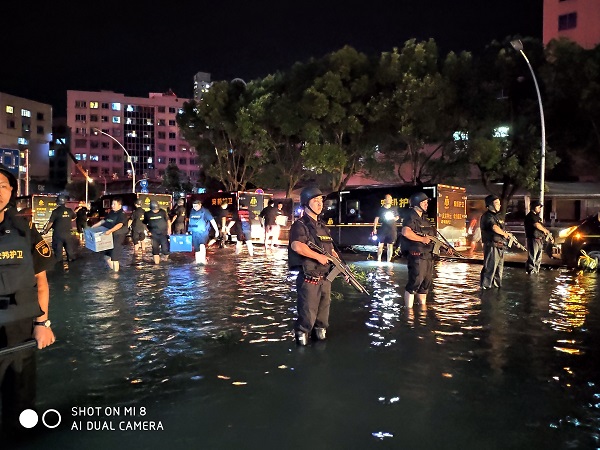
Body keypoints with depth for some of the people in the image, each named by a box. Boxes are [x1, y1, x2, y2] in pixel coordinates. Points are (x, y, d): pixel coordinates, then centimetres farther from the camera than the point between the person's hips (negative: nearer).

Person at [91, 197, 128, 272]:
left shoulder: (122, 214, -14)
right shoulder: (111, 213, 13)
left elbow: (119, 225, -29)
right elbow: (103, 220, 23)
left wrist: (110, 231, -41)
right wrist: (94, 226, 19)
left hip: (118, 237, -9)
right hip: (109, 236, 9)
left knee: (114, 257, -3)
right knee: (107, 256, 15)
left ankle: (115, 271, 8)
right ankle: (112, 269, 31)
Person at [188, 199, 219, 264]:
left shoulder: (205, 211, -7)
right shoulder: (192, 211, 9)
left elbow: (212, 221, -7)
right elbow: (190, 220, 24)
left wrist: (216, 230, -10)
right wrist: (189, 230, 26)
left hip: (203, 232, -5)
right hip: (194, 233, 6)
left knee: (202, 245, -25)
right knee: (196, 248, 9)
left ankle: (203, 260, -25)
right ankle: (198, 261, 20)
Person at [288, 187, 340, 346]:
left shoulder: (323, 226, 16)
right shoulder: (300, 225, -9)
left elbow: (331, 250, 22)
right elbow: (297, 246, -28)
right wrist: (319, 256, -21)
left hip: (325, 278, 7)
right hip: (309, 279, -7)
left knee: (323, 313, 16)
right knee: (307, 315, -1)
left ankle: (320, 334, 32)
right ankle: (302, 336, 18)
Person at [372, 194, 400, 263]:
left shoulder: (394, 209, 5)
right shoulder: (381, 209, 0)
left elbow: (397, 217, 16)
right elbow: (377, 219, 1)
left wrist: (395, 218, -8)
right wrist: (374, 228, -5)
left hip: (392, 229, 1)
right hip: (383, 229, -1)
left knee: (390, 245, 5)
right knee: (380, 244, -1)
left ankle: (388, 261, 12)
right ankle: (379, 260, 8)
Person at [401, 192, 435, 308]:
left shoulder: (424, 219, 17)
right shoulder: (411, 217, -12)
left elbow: (432, 234, 24)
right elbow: (405, 232, -30)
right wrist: (422, 239, -22)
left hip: (427, 256, 9)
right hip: (416, 256, -9)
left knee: (426, 283, 17)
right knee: (415, 282, -8)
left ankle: (423, 307, 31)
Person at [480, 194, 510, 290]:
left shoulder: (496, 216, 19)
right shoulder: (487, 216, -13)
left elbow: (501, 229, 22)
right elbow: (495, 228, -26)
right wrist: (505, 234, -10)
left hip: (499, 245, 10)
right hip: (492, 245, -10)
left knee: (499, 267, 16)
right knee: (490, 267, -9)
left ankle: (497, 284, 26)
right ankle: (485, 286, -4)